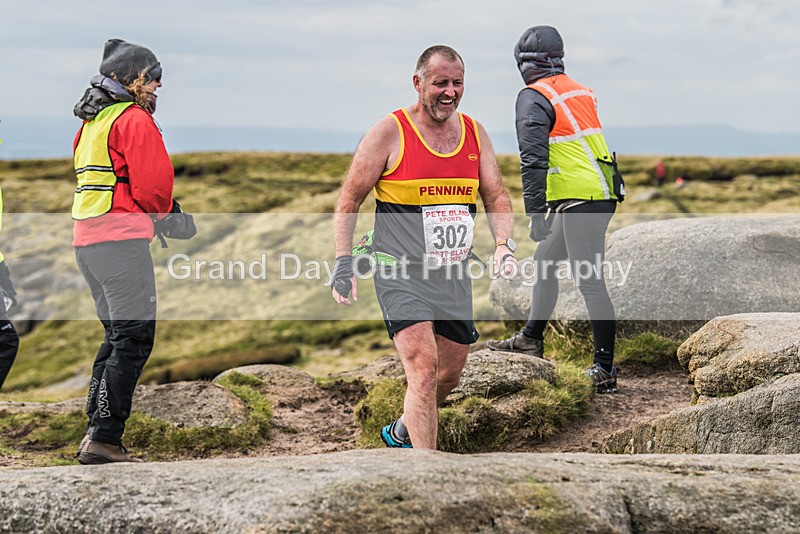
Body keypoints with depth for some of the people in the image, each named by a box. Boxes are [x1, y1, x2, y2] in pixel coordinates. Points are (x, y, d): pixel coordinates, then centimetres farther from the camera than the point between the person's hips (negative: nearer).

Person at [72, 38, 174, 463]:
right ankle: (103, 439, -13)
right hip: (122, 240, -9)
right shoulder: (134, 118, -8)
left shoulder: (92, 122, 21)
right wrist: (159, 213, 8)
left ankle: (96, 435, 14)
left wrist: (151, 214, 14)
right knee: (134, 338, -9)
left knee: (117, 336, 16)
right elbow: (153, 185, -14)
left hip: (86, 242, 10)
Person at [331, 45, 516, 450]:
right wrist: (343, 263, -12)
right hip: (400, 274, -6)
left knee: (449, 375, 17)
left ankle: (402, 433, 45)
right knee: (424, 367, -20)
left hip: (454, 276, 6)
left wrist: (504, 243, -8)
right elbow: (349, 201, -3)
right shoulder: (390, 132, -8)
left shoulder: (475, 133, 7)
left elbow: (496, 196, 12)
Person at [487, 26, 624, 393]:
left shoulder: (534, 97, -10)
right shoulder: (579, 92, 16)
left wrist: (535, 212, -22)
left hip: (580, 201, -9)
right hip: (601, 195, 9)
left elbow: (533, 160, -19)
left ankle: (604, 370, -5)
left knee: (589, 282, -7)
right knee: (544, 261, 22)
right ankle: (531, 339, 33)